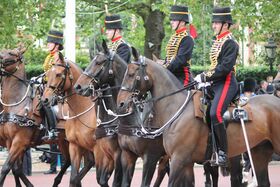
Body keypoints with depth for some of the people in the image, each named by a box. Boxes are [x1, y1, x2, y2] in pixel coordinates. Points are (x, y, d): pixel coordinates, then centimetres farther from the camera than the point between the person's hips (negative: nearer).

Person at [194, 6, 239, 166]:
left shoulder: (230, 43, -11)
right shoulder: (217, 41, 18)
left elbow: (225, 67, -20)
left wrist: (205, 77, -18)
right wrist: (204, 76, 6)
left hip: (226, 83, -10)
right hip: (216, 83, 10)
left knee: (215, 113, -27)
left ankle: (223, 153, -24)